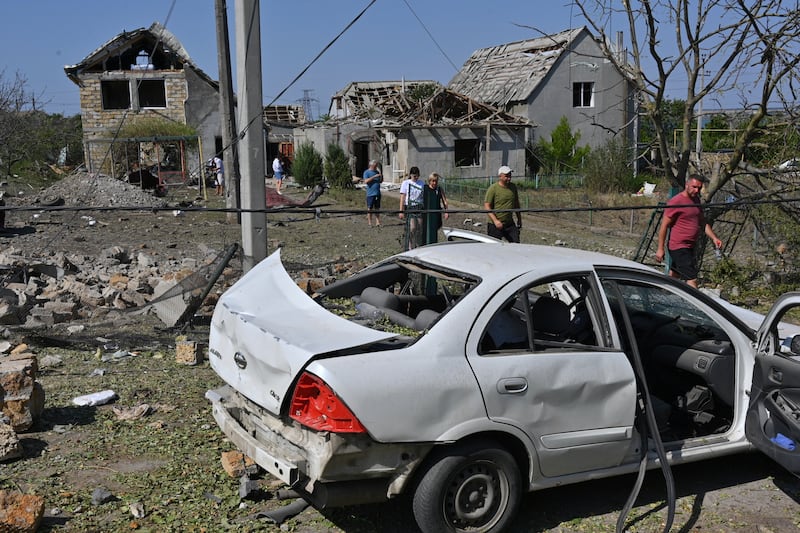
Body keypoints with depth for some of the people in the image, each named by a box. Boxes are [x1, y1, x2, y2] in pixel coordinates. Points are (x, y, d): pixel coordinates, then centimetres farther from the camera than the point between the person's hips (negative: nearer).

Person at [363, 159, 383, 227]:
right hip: (370, 194, -5)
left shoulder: (377, 172, 14)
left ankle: (377, 222, 11)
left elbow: (380, 181, 20)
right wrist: (374, 176, -21)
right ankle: (369, 223, 4)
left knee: (377, 208, 8)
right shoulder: (366, 172, -3)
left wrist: (381, 176, -2)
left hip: (378, 193, 5)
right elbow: (366, 181, -17)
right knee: (370, 209, -1)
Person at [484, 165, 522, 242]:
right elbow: (487, 206, -14)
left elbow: (516, 204, 20)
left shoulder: (513, 187, 8)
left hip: (510, 224, 5)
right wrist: (495, 220, -22)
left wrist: (519, 219, 20)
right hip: (495, 225, -5)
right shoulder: (493, 188, -11)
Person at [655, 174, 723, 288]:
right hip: (679, 247, -9)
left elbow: (702, 222, 21)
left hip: (689, 247, 9)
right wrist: (660, 249, -13)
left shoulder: (696, 200, 13)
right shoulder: (676, 202, -13)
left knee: (673, 276, 18)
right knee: (692, 279, -14)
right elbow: (664, 226, -12)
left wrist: (714, 238, 7)